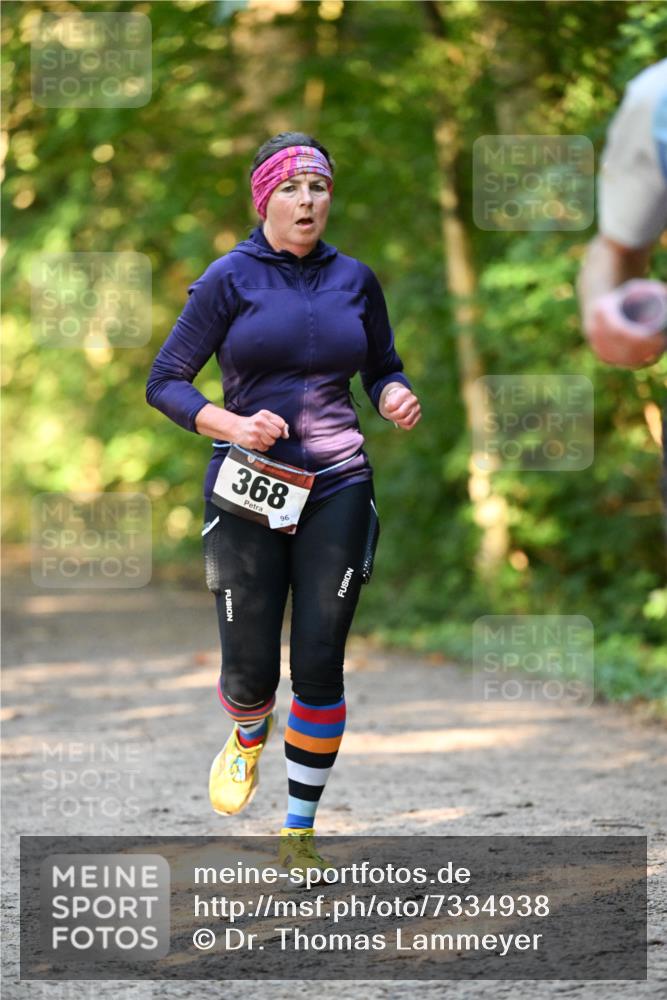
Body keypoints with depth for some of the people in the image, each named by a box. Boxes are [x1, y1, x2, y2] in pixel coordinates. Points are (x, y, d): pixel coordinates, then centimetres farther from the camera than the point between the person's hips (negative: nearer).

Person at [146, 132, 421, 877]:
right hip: (247, 494, -2)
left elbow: (383, 367, 20)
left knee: (320, 666, -2)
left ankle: (299, 835, 9)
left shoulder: (354, 279, 7)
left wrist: (396, 397, -4)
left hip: (336, 491, 2)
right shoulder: (230, 279, -3)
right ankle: (248, 737, 38)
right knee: (250, 671, 0)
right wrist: (234, 425, -18)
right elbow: (164, 382, -2)